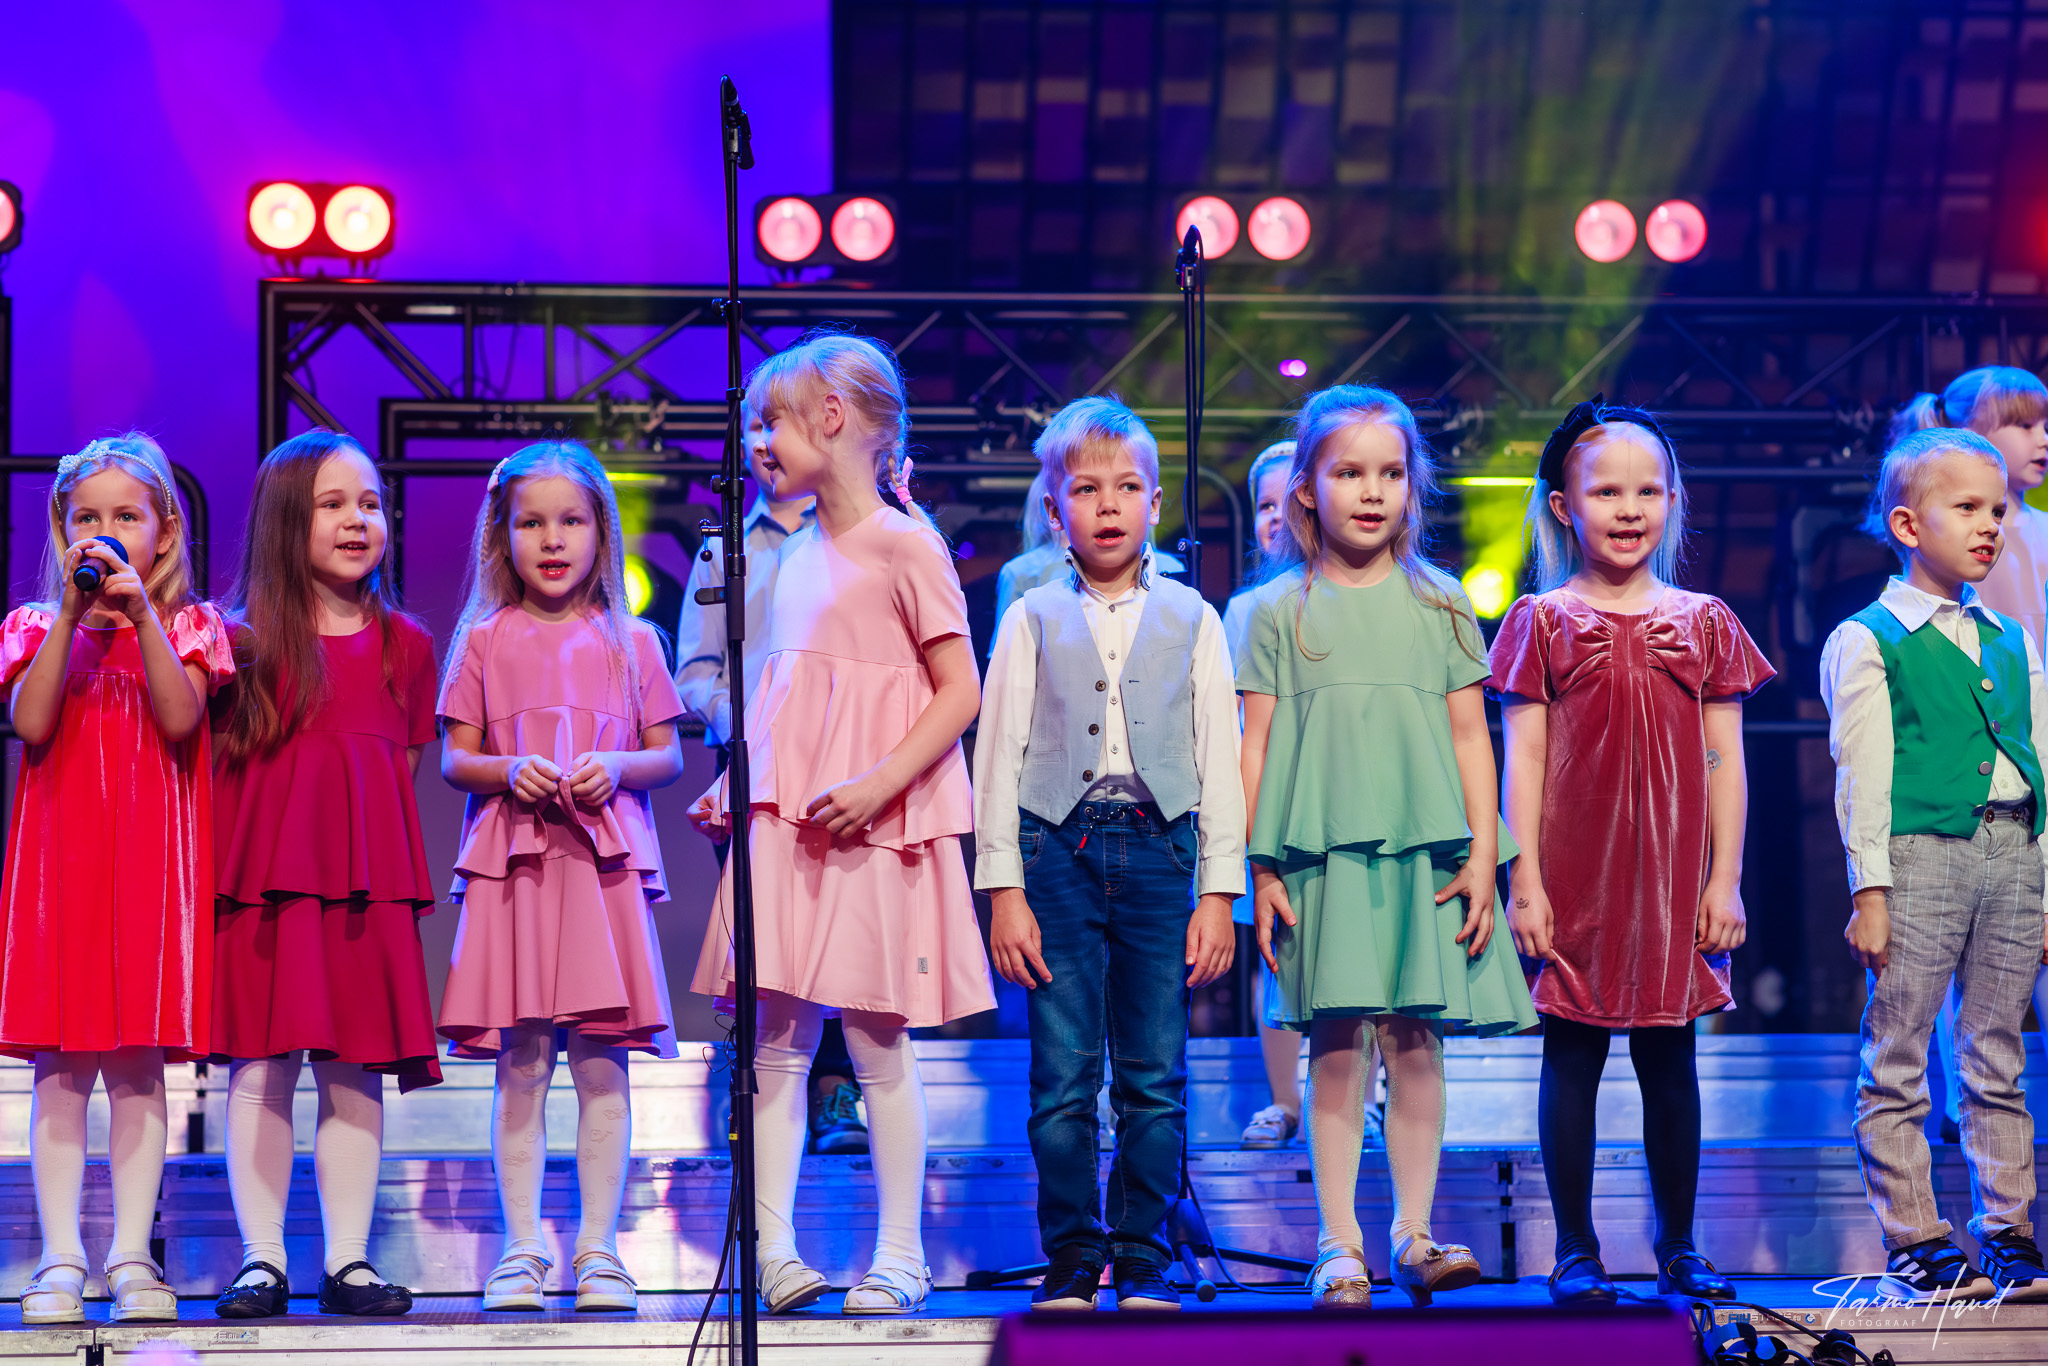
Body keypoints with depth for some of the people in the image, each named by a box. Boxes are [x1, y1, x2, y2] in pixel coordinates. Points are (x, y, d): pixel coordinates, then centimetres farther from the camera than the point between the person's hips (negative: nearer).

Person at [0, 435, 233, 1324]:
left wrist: (141, 612, -15)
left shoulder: (184, 627, 8)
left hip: (152, 858, 0)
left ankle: (132, 1257, 4)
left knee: (141, 1065, 0)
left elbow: (181, 719, -10)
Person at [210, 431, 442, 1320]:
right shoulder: (243, 639, 3)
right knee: (257, 1068, -1)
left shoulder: (404, 645, 11)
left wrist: (401, 877, 10)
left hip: (367, 881, 2)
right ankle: (261, 1259, 6)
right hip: (262, 874, -2)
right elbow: (216, 762, 6)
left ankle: (349, 1259, 9)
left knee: (356, 1072, 3)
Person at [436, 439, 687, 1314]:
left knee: (601, 1062, -1)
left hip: (604, 865, 0)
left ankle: (599, 1249, 6)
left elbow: (668, 757, 9)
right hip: (512, 865, 0)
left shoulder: (630, 642, 8)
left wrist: (617, 768, -11)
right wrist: (509, 770, -13)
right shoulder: (484, 640, 7)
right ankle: (520, 1249, 8)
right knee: (520, 1064, 0)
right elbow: (454, 759, 7)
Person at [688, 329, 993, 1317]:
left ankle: (900, 1253, 6)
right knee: (776, 1037, 1)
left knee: (876, 1040, -2)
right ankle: (771, 1244, 1)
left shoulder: (904, 546, -6)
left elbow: (960, 692, -10)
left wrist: (879, 783, -20)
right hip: (783, 826, 7)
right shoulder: (792, 556, 16)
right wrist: (732, 789, 11)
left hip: (876, 829, -6)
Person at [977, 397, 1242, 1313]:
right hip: (1059, 848, 0)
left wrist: (1219, 892, 2)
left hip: (1158, 849, 1)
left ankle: (1143, 1257, 11)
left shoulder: (1190, 620, 10)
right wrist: (1004, 890, -1)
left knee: (1155, 1079, 2)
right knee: (1063, 1076, -1)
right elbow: (997, 756, 6)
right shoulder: (1035, 620, 8)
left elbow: (1220, 758, 8)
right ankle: (1071, 1259, 8)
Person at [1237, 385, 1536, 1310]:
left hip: (1425, 854, 1)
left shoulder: (1440, 605, 9)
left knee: (1416, 1041, 2)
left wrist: (1482, 855, 2)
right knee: (1336, 1045, -2)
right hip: (1321, 855, -1)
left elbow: (1470, 736, 9)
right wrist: (1260, 870, 0)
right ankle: (1339, 1242, 4)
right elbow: (1256, 744, 5)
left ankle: (1413, 1234, 10)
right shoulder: (1280, 610, 5)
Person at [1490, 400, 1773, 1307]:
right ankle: (1575, 1251, 11)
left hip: (1675, 879, 2)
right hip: (1575, 881, -2)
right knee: (1571, 1060, 3)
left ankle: (1678, 1248, 18)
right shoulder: (1542, 623, 2)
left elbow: (1724, 760, 7)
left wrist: (1725, 878, 2)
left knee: (1670, 1062, 8)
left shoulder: (1704, 623, 7)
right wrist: (1524, 880, -6)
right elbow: (1523, 758, -1)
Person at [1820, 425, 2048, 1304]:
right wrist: (1870, 889, -10)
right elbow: (1862, 772, -4)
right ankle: (1913, 1243, 4)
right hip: (1919, 854, -5)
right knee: (1897, 1065, -2)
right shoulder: (1867, 641, 0)